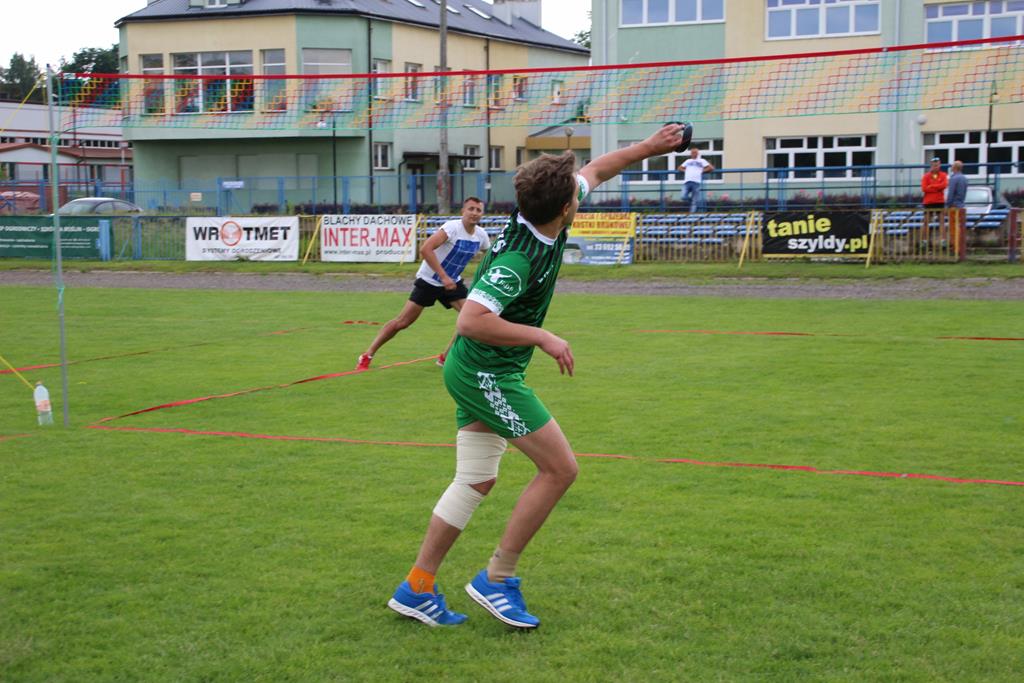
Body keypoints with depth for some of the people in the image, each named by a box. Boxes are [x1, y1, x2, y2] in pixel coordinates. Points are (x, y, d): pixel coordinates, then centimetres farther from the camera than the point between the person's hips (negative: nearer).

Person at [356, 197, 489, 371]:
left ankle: (446, 358, 5)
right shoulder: (453, 227, -25)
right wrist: (444, 277, -38)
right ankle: (367, 356, 12)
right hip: (428, 281, -6)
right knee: (402, 322, -4)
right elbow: (425, 249, -36)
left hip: (452, 282, 6)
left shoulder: (481, 234, -5)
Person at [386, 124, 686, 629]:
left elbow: (594, 171, 16)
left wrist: (649, 147, 23)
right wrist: (541, 337, -27)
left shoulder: (539, 219, -2)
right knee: (560, 469, -5)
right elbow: (470, 321, -34)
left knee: (476, 481, 11)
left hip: (474, 372, 9)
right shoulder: (518, 259, -28)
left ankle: (417, 588, 17)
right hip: (487, 374, -9)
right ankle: (496, 579, 3)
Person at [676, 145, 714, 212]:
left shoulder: (702, 161, 16)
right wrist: (685, 170, 12)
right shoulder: (688, 161, 26)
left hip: (696, 182, -3)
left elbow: (711, 168, 8)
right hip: (687, 181, 3)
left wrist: (702, 171, 2)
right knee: (684, 198, -14)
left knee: (695, 201, -7)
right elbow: (679, 168, 30)